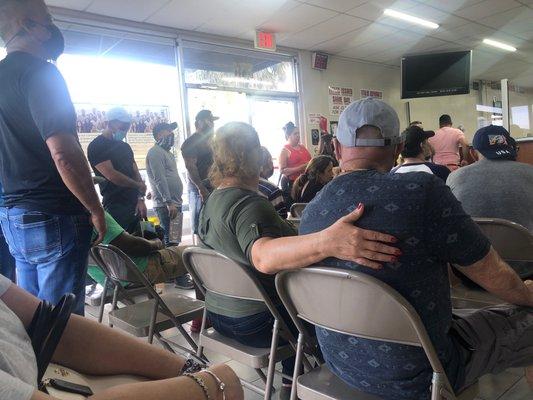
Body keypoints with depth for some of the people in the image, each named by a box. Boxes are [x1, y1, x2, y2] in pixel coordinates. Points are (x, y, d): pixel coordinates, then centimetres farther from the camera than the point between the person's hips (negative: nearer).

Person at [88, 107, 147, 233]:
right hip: (115, 207, -7)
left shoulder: (125, 147, 16)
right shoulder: (96, 146, -6)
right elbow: (112, 175, -16)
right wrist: (139, 186, -4)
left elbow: (136, 173, 11)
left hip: (135, 204, 7)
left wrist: (141, 199, -4)